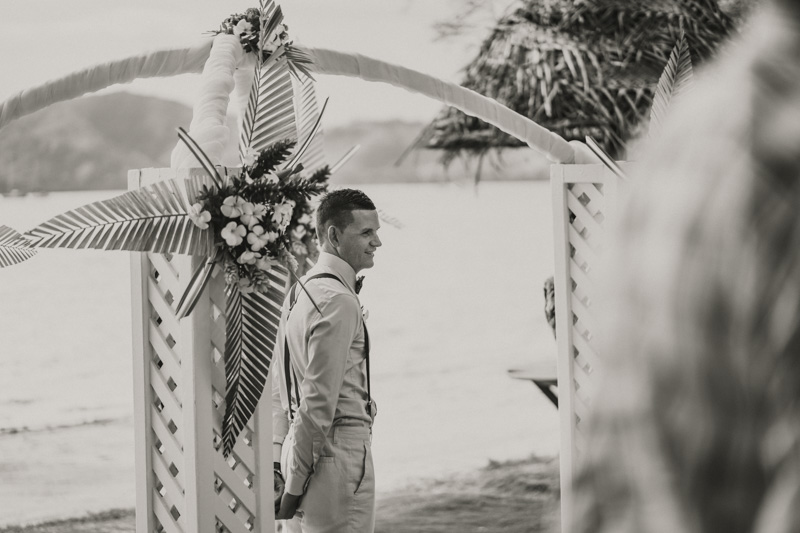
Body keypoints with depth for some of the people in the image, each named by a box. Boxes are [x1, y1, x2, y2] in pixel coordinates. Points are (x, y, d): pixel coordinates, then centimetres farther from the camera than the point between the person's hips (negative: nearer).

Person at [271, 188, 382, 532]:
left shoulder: (300, 292, 14)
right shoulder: (338, 301, -16)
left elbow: (280, 388, 15)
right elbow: (319, 399, -19)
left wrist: (278, 460, 12)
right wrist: (295, 483, -17)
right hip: (339, 450, -9)